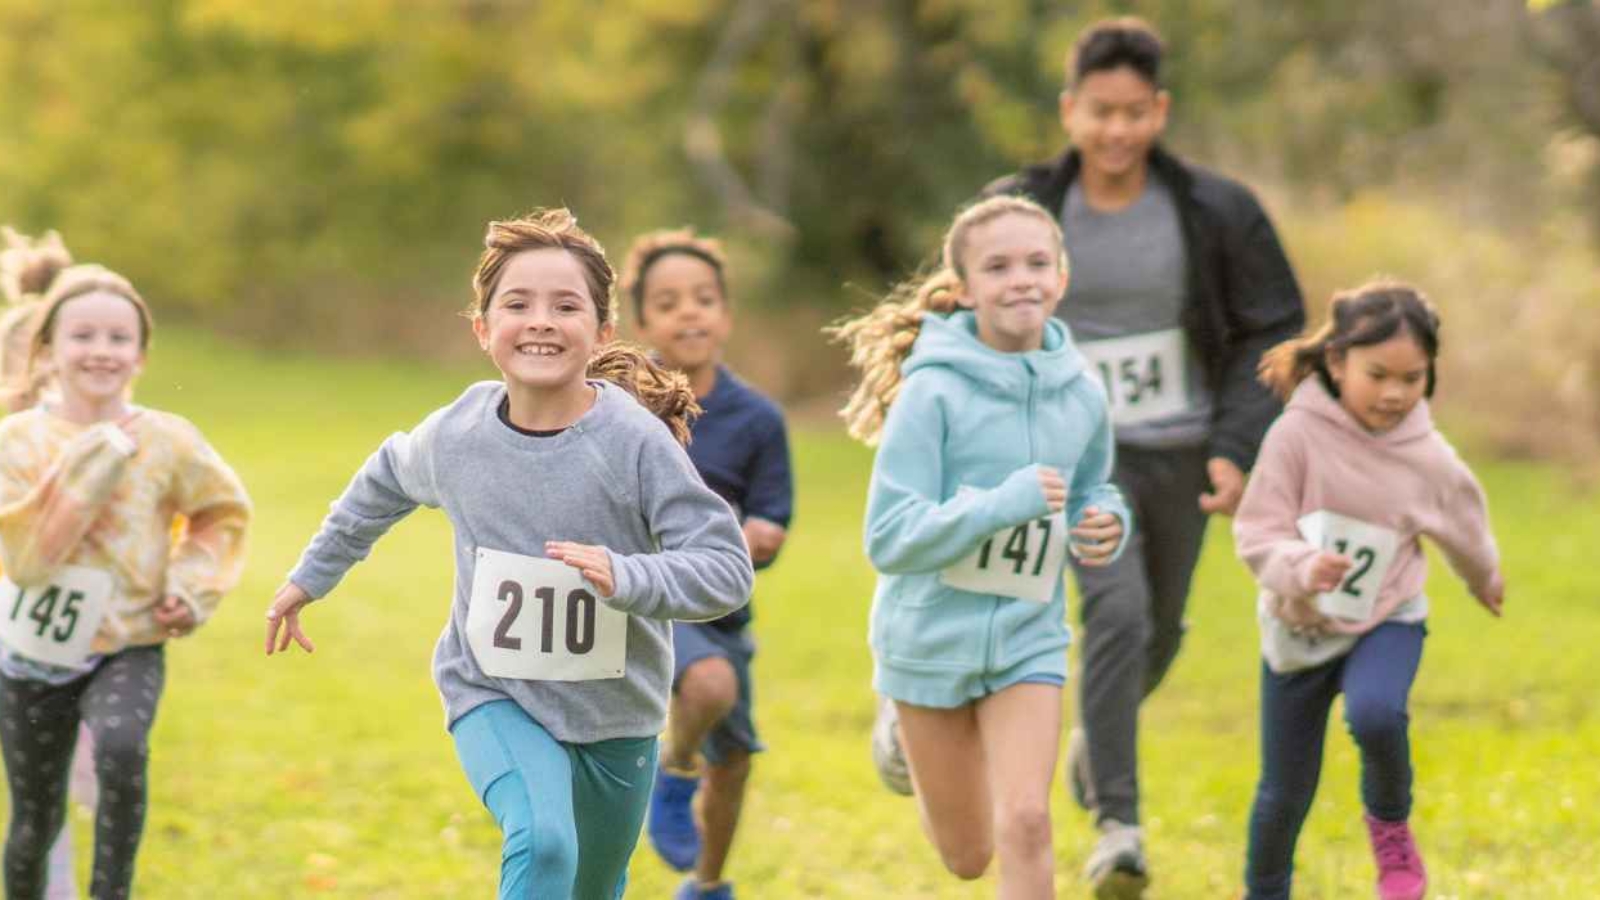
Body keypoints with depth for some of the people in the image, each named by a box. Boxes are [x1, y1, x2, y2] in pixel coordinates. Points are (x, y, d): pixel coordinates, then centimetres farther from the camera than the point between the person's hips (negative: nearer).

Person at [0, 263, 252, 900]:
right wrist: (88, 468, -23)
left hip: (127, 645, -1)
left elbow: (222, 512, 10)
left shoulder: (166, 440, -7)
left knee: (121, 747, -33)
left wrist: (193, 585, -6)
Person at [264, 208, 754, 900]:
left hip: (612, 714, 1)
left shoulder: (636, 441, -20)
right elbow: (385, 483, 13)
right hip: (493, 696, -1)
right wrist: (310, 578, 21)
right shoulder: (455, 434, -11)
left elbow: (727, 569, -22)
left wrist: (624, 577, -39)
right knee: (542, 842, -29)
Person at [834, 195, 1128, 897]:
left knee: (1025, 823, -15)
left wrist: (1104, 528, -9)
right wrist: (1005, 503, -32)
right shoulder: (933, 391, -18)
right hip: (932, 636, -2)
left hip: (1028, 636, 2)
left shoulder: (1081, 393, -5)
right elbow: (889, 537, -22)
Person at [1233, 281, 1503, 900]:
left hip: (1386, 622, 0)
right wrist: (1301, 568, -38)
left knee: (1375, 714, -33)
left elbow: (1465, 530, 12)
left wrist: (1485, 581, 30)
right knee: (1285, 792, 7)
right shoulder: (1298, 435, -18)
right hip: (1298, 628, 0)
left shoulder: (1430, 461, -9)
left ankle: (1390, 824, -2)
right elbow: (1256, 533, -18)